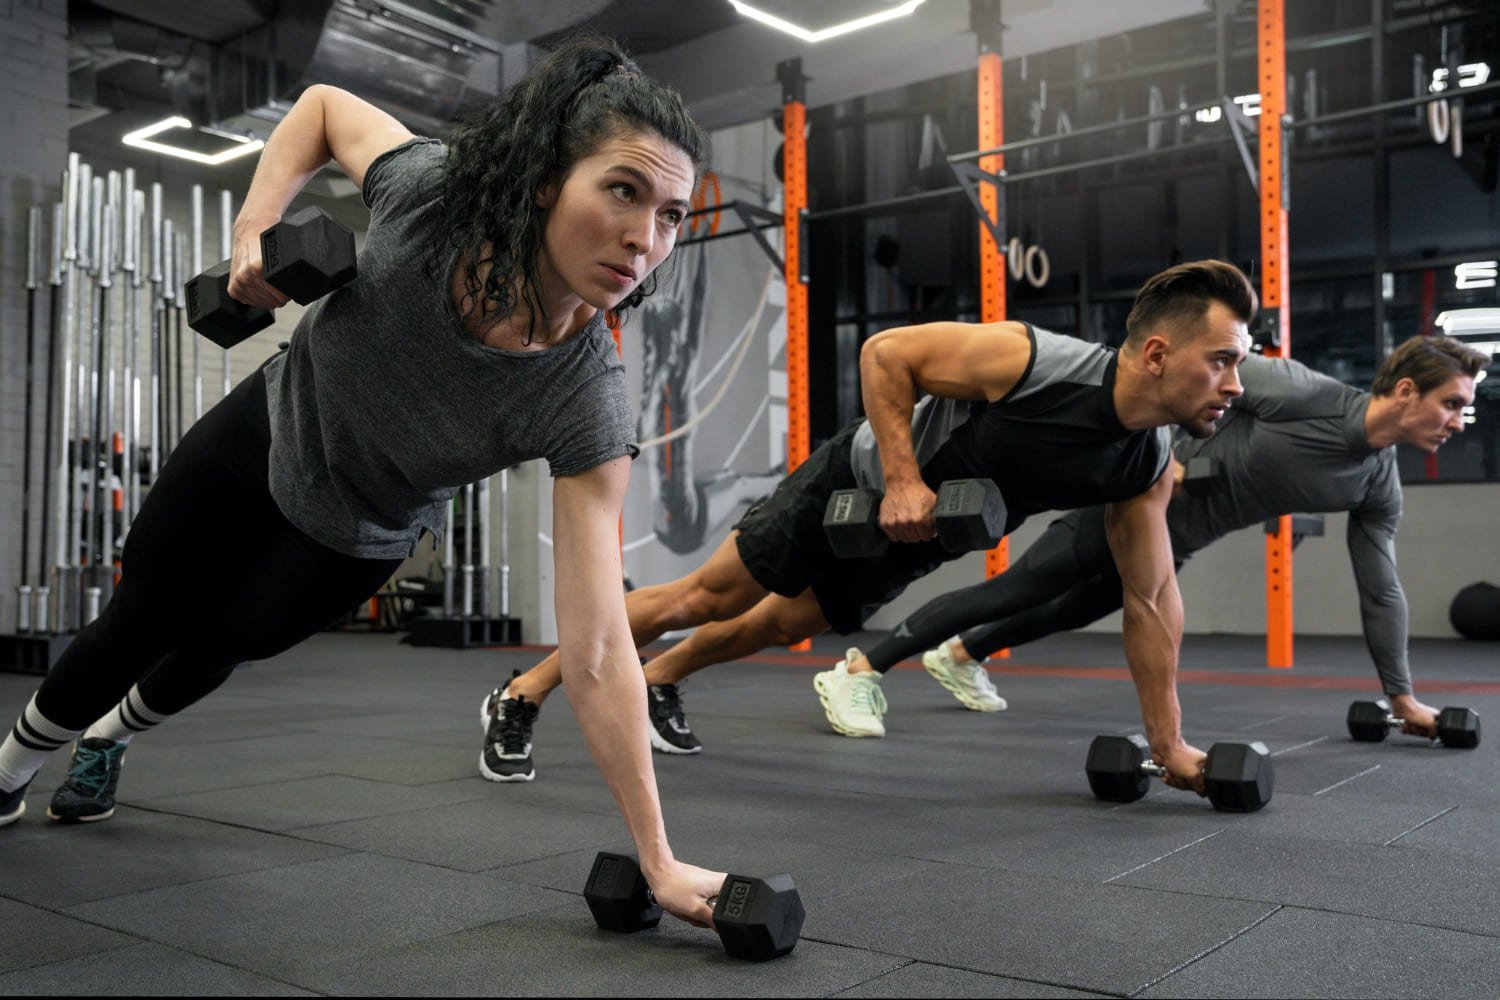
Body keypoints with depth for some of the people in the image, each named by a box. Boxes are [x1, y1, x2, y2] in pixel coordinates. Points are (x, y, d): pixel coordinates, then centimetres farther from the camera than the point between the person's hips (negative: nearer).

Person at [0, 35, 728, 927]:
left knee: (213, 649, 23)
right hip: (267, 428, 1)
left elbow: (597, 653, -38)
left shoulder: (588, 405, -38)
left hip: (354, 539, 0)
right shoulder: (433, 192, -35)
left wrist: (659, 861, -40)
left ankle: (111, 736, 62)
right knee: (138, 625, 18)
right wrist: (256, 224, -24)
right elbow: (325, 106, -10)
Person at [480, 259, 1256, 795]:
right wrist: (902, 479, -33)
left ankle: (659, 682, 49)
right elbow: (885, 352, -25)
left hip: (908, 545, 6)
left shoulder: (1149, 467, -16)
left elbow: (1150, 597, -7)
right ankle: (520, 697, 14)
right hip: (858, 486, -6)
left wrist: (1168, 741, -5)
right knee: (705, 597, 0)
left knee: (780, 625, 22)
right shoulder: (1027, 360, -35)